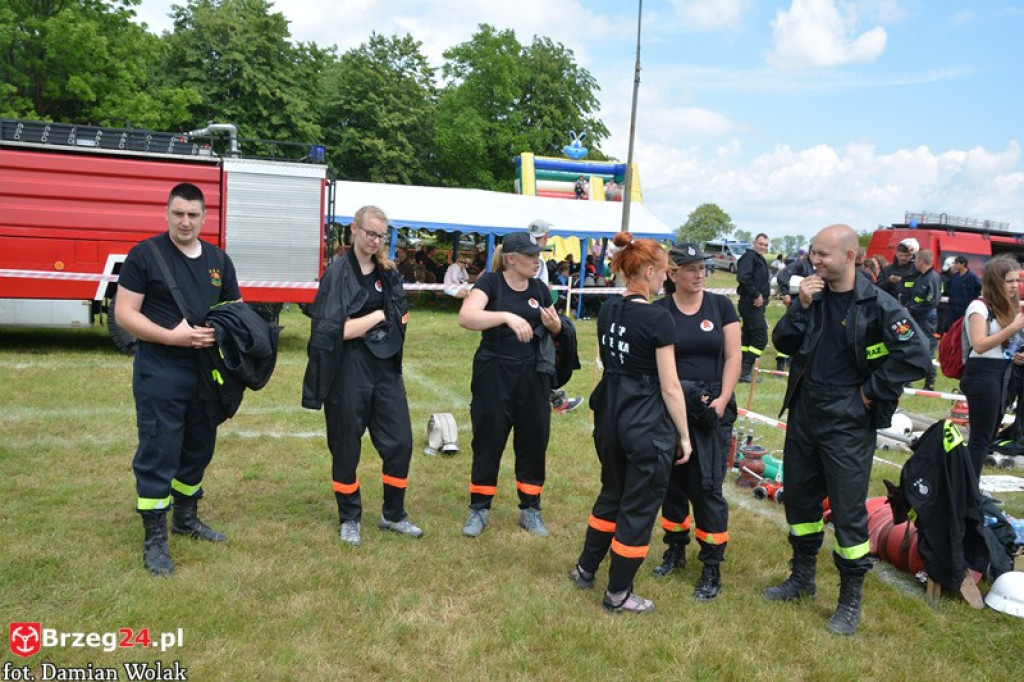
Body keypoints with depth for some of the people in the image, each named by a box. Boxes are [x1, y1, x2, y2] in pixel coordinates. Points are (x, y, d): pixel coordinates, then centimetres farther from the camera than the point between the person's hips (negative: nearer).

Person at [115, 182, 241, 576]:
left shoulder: (219, 260, 8)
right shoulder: (145, 255, -6)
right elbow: (125, 313, -9)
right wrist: (172, 336, -21)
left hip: (207, 370, 6)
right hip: (160, 372, -5)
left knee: (198, 449, 15)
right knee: (158, 454, -1)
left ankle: (186, 519, 34)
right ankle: (155, 539, 10)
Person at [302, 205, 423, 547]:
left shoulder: (388, 273, 10)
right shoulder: (338, 272, -8)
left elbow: (401, 316, 8)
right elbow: (338, 330, -15)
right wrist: (378, 316, -6)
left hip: (386, 367, 5)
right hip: (348, 370, -5)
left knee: (400, 442, 6)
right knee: (347, 447, 6)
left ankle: (393, 515, 24)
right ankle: (349, 519, 24)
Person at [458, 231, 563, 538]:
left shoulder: (539, 289, 6)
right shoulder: (491, 282, -10)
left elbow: (556, 329, 18)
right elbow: (466, 316, -27)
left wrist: (554, 324, -6)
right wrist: (508, 316, -38)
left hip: (533, 375, 5)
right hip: (494, 374, -4)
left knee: (534, 441, 9)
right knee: (488, 441, 4)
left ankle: (530, 509, 24)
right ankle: (480, 509, 20)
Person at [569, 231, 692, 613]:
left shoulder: (608, 311, 4)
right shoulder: (658, 318, -17)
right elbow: (670, 387, -15)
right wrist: (684, 436, -6)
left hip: (610, 415, 7)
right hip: (648, 424, -7)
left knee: (612, 493, 25)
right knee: (639, 507, 8)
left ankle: (586, 569, 38)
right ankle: (617, 594, 21)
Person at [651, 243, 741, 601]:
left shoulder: (720, 305, 2)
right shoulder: (659, 311, 0)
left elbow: (733, 357, 1)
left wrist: (721, 400, -10)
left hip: (711, 406, -1)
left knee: (707, 485, -3)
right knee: (672, 480, 10)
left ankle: (712, 566, 10)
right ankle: (676, 548, 31)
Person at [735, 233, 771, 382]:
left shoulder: (760, 259, 20)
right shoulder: (749, 256, -12)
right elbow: (743, 278, -25)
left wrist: (765, 294, 9)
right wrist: (756, 294, -21)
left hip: (757, 303, 10)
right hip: (751, 304, -10)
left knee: (747, 336, 13)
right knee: (761, 337, -10)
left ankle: (741, 370, 20)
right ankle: (745, 371, -7)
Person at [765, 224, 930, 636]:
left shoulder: (877, 305, -13)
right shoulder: (812, 295, 4)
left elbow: (916, 357, -17)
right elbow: (782, 343, 0)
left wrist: (872, 391, -12)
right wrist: (801, 307, -13)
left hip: (847, 424, -6)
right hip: (803, 415, 6)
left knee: (848, 510, 2)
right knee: (799, 499, 17)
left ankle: (851, 599, 20)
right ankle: (803, 577, 37)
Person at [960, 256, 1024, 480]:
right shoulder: (979, 306, -10)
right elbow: (979, 345, -22)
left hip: (1004, 374, 9)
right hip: (983, 374, -9)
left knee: (988, 435, 11)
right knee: (981, 437, -8)